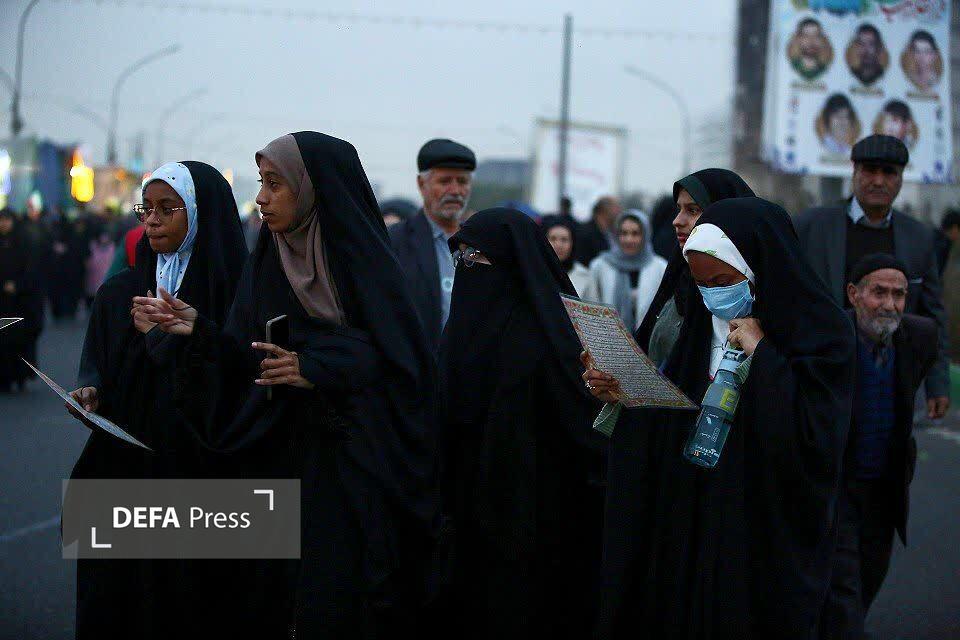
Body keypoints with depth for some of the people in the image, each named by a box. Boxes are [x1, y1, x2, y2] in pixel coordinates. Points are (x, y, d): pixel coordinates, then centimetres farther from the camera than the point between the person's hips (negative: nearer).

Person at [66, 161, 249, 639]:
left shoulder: (236, 293, -6)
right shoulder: (119, 293, 10)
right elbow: (97, 370, 12)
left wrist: (161, 336, -10)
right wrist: (90, 394, -10)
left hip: (202, 484, -4)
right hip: (124, 478, 4)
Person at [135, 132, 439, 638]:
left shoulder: (365, 261, -7)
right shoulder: (267, 261, 8)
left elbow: (408, 370, -9)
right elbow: (246, 368, 6)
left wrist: (316, 368, -16)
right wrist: (199, 331, -10)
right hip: (278, 460, 5)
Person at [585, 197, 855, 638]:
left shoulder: (820, 331, -12)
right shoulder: (703, 322, 8)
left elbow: (816, 435, -25)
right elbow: (672, 417, 13)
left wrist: (760, 352, -19)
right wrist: (624, 395, -5)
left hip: (765, 531, -6)